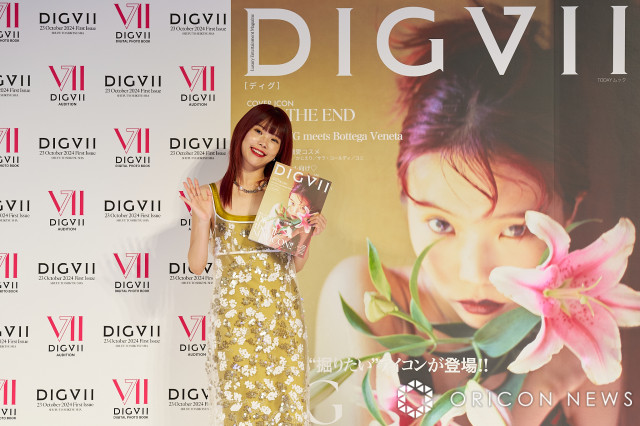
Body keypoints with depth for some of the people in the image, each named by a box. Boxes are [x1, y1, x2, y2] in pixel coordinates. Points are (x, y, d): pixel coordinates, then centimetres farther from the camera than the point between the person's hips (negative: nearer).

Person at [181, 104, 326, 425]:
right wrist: (202, 219, -13)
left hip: (280, 316, 1)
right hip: (232, 318, -1)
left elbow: (295, 266, 9)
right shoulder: (211, 196, 1)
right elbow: (196, 265, -1)